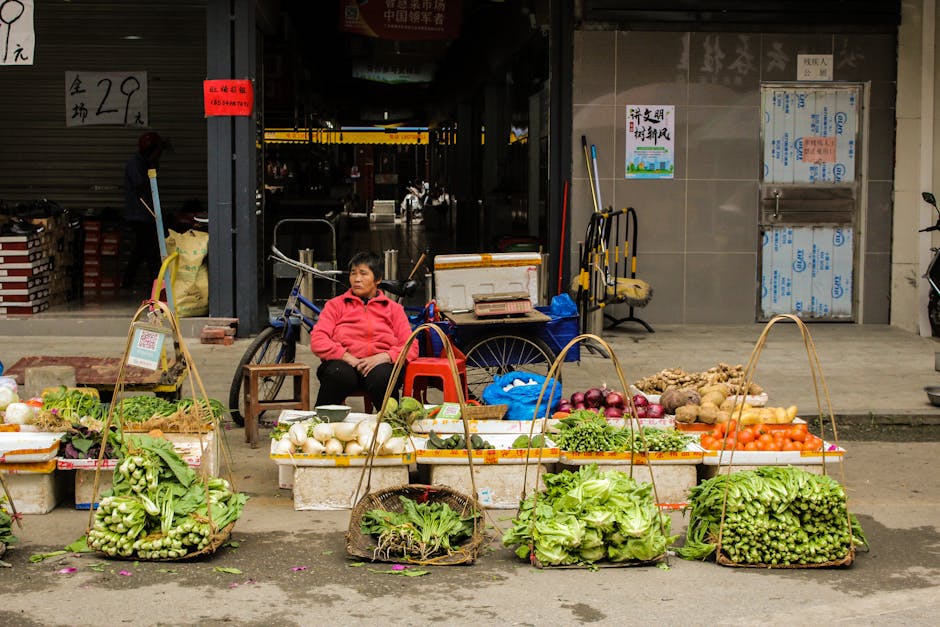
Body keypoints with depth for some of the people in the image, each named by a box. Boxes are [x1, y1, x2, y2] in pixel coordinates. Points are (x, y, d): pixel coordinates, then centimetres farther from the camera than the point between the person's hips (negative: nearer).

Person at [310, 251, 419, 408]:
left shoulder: (393, 308, 20)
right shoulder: (335, 305, 19)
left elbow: (411, 347, 8)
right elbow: (317, 341, 4)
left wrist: (383, 357, -12)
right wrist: (347, 357, -12)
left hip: (379, 364, 0)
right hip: (344, 363, 0)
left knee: (381, 377, -37)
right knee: (338, 375, -37)